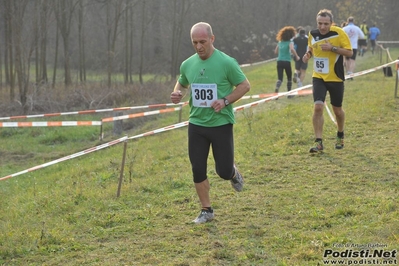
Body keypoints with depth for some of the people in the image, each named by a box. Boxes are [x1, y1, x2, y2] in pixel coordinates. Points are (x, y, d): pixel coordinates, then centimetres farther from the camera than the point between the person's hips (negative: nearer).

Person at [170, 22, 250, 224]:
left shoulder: (226, 62, -11)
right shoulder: (187, 65, 3)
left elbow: (245, 85, -4)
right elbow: (181, 83, 21)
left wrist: (225, 101, -18)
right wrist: (177, 93, -2)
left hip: (221, 123, -4)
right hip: (196, 124, 4)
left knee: (224, 171, -2)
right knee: (198, 170, 1)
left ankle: (233, 172, 36)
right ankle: (206, 210, 18)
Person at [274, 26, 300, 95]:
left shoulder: (280, 42, 11)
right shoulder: (290, 42, -5)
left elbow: (275, 51, 17)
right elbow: (292, 49, -25)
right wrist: (296, 56, -12)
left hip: (279, 61, 4)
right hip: (287, 61, -4)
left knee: (279, 78, -1)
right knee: (289, 78, 15)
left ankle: (276, 89, -27)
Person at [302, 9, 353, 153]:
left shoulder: (339, 33, -12)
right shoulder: (312, 34, -1)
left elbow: (349, 52, -12)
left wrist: (332, 48, -25)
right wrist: (308, 54, -5)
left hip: (335, 78, -2)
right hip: (318, 77, 2)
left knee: (337, 110, 11)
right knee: (318, 107, -15)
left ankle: (340, 136, 39)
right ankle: (318, 142, -10)